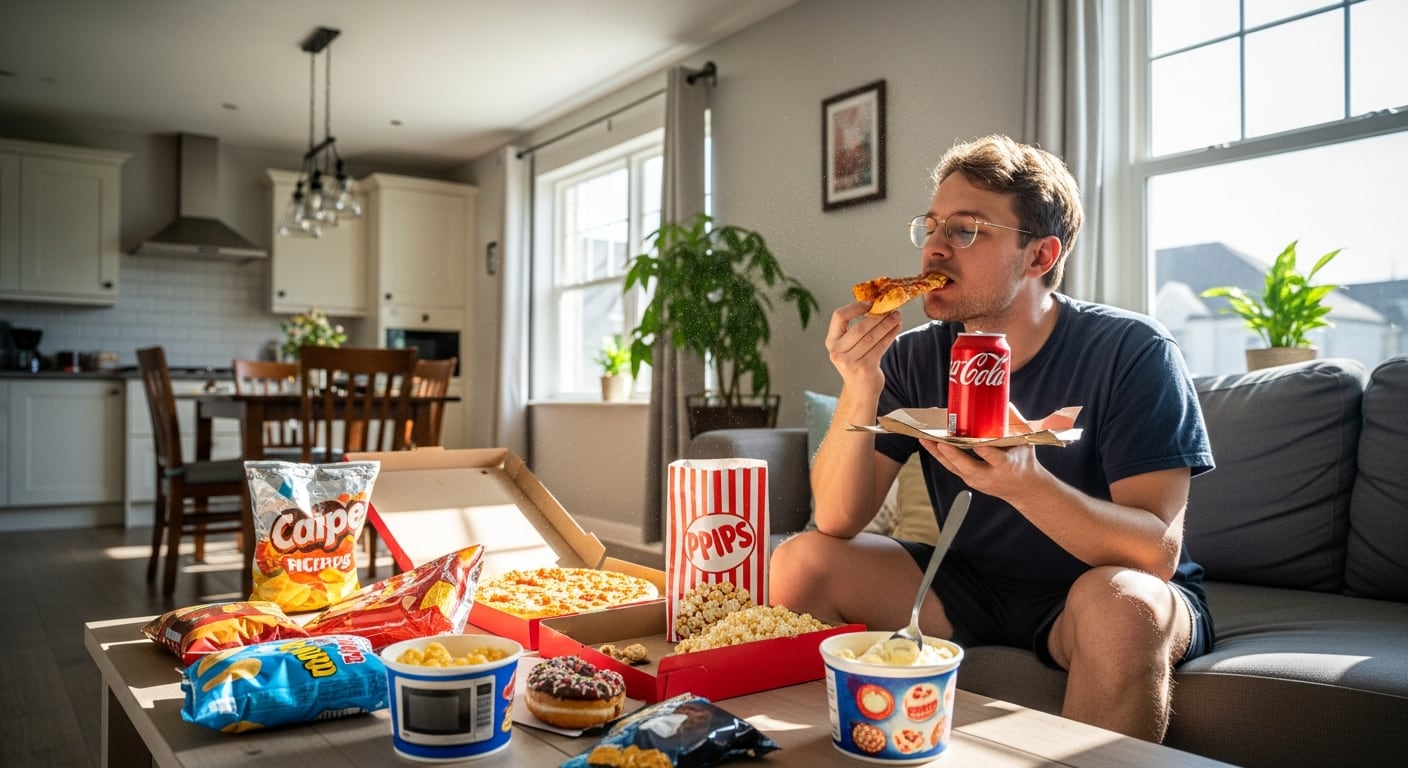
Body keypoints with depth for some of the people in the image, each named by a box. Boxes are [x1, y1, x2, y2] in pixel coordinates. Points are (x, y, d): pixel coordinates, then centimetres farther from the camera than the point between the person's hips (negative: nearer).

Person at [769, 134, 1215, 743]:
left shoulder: (1132, 352, -17)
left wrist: (1022, 482, -41)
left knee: (1119, 600, -36)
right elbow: (838, 522, -12)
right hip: (972, 584, 4)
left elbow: (1157, 550, -23)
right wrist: (860, 391, -29)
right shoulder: (913, 359, -7)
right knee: (800, 563, -12)